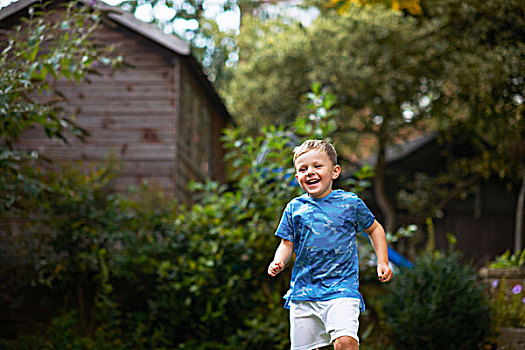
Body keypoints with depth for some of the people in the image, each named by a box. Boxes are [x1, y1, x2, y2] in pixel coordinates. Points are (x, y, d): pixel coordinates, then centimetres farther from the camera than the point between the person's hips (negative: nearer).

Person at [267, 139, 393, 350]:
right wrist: (278, 263, -9)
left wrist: (383, 263, 8)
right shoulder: (294, 208, 7)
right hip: (303, 291, 3)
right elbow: (287, 244, 12)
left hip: (341, 288, -3)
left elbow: (374, 229, 17)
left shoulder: (350, 202, 2)